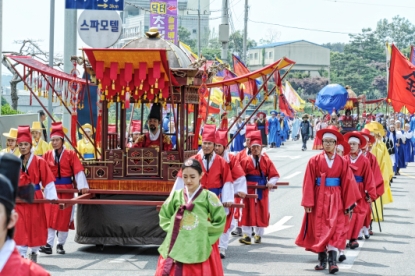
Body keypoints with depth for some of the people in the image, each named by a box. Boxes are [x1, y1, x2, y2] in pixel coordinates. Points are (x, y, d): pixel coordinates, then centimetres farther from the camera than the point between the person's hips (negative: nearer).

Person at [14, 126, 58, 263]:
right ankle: (21, 255, 0)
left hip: (35, 198, -2)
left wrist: (52, 196, -9)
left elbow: (48, 181, -5)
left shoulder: (39, 162, -5)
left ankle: (34, 252, 24)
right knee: (20, 227, -3)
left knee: (35, 225, 6)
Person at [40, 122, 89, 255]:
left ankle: (60, 244, 12)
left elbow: (79, 171, -7)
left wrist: (82, 186, -17)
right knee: (50, 216, -8)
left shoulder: (70, 154, -2)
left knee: (65, 217, 3)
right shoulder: (47, 155, 4)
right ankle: (49, 244, -13)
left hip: (66, 189, -1)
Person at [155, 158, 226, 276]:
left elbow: (220, 222, 1)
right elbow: (164, 217, 15)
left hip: (200, 250, -2)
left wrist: (204, 232, -5)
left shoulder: (208, 196, -3)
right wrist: (174, 229, 1)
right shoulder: (176, 195, 5)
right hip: (177, 248, 3)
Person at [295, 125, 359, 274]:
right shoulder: (314, 161, -1)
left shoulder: (342, 162, 2)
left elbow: (347, 183, 1)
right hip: (319, 199, 0)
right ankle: (322, 259, 17)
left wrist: (348, 204, -2)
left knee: (335, 228, -9)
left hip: (335, 200, 0)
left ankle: (332, 260, -13)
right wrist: (308, 203, -9)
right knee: (319, 229, 6)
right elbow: (308, 183, -4)